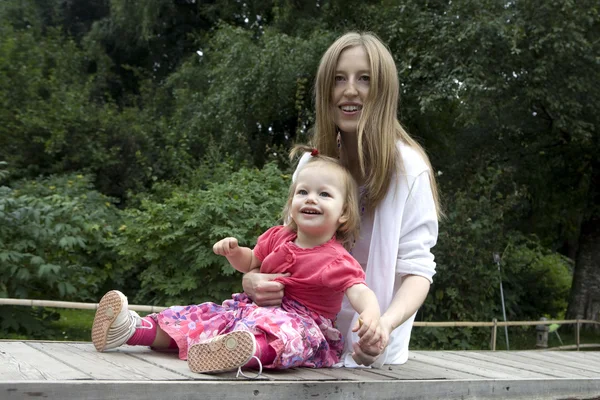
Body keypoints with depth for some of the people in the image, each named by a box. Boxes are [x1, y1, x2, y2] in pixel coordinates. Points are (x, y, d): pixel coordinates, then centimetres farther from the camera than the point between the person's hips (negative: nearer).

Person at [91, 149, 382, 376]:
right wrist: (233, 251, 0)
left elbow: (360, 292, -27)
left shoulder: (336, 261, -12)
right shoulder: (277, 237, 8)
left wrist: (371, 316, -51)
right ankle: (134, 329, -1)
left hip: (301, 322, -9)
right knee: (200, 318, 1)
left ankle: (244, 351, -75)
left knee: (287, 333, -43)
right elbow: (250, 263, 23)